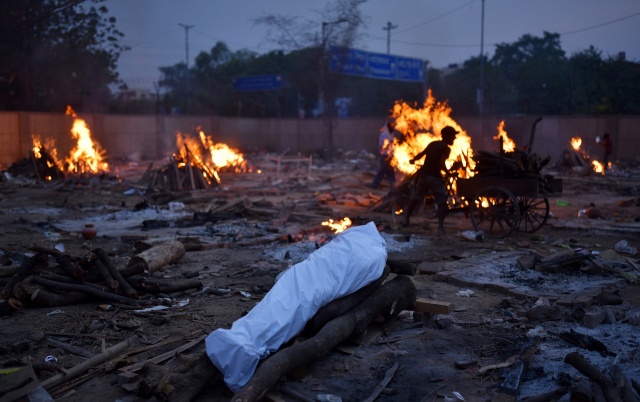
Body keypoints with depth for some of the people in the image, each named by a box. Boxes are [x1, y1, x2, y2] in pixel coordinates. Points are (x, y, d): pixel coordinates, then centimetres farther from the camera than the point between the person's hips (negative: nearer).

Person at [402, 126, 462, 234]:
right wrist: (448, 170, -6)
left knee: (416, 198, 20)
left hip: (423, 175, 7)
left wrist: (413, 160, 37)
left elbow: (421, 154, 19)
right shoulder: (446, 148, -7)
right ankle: (440, 227, -13)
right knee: (442, 202, -3)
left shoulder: (432, 144, 13)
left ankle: (406, 220, 26)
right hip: (434, 177, -7)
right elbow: (441, 163, -21)